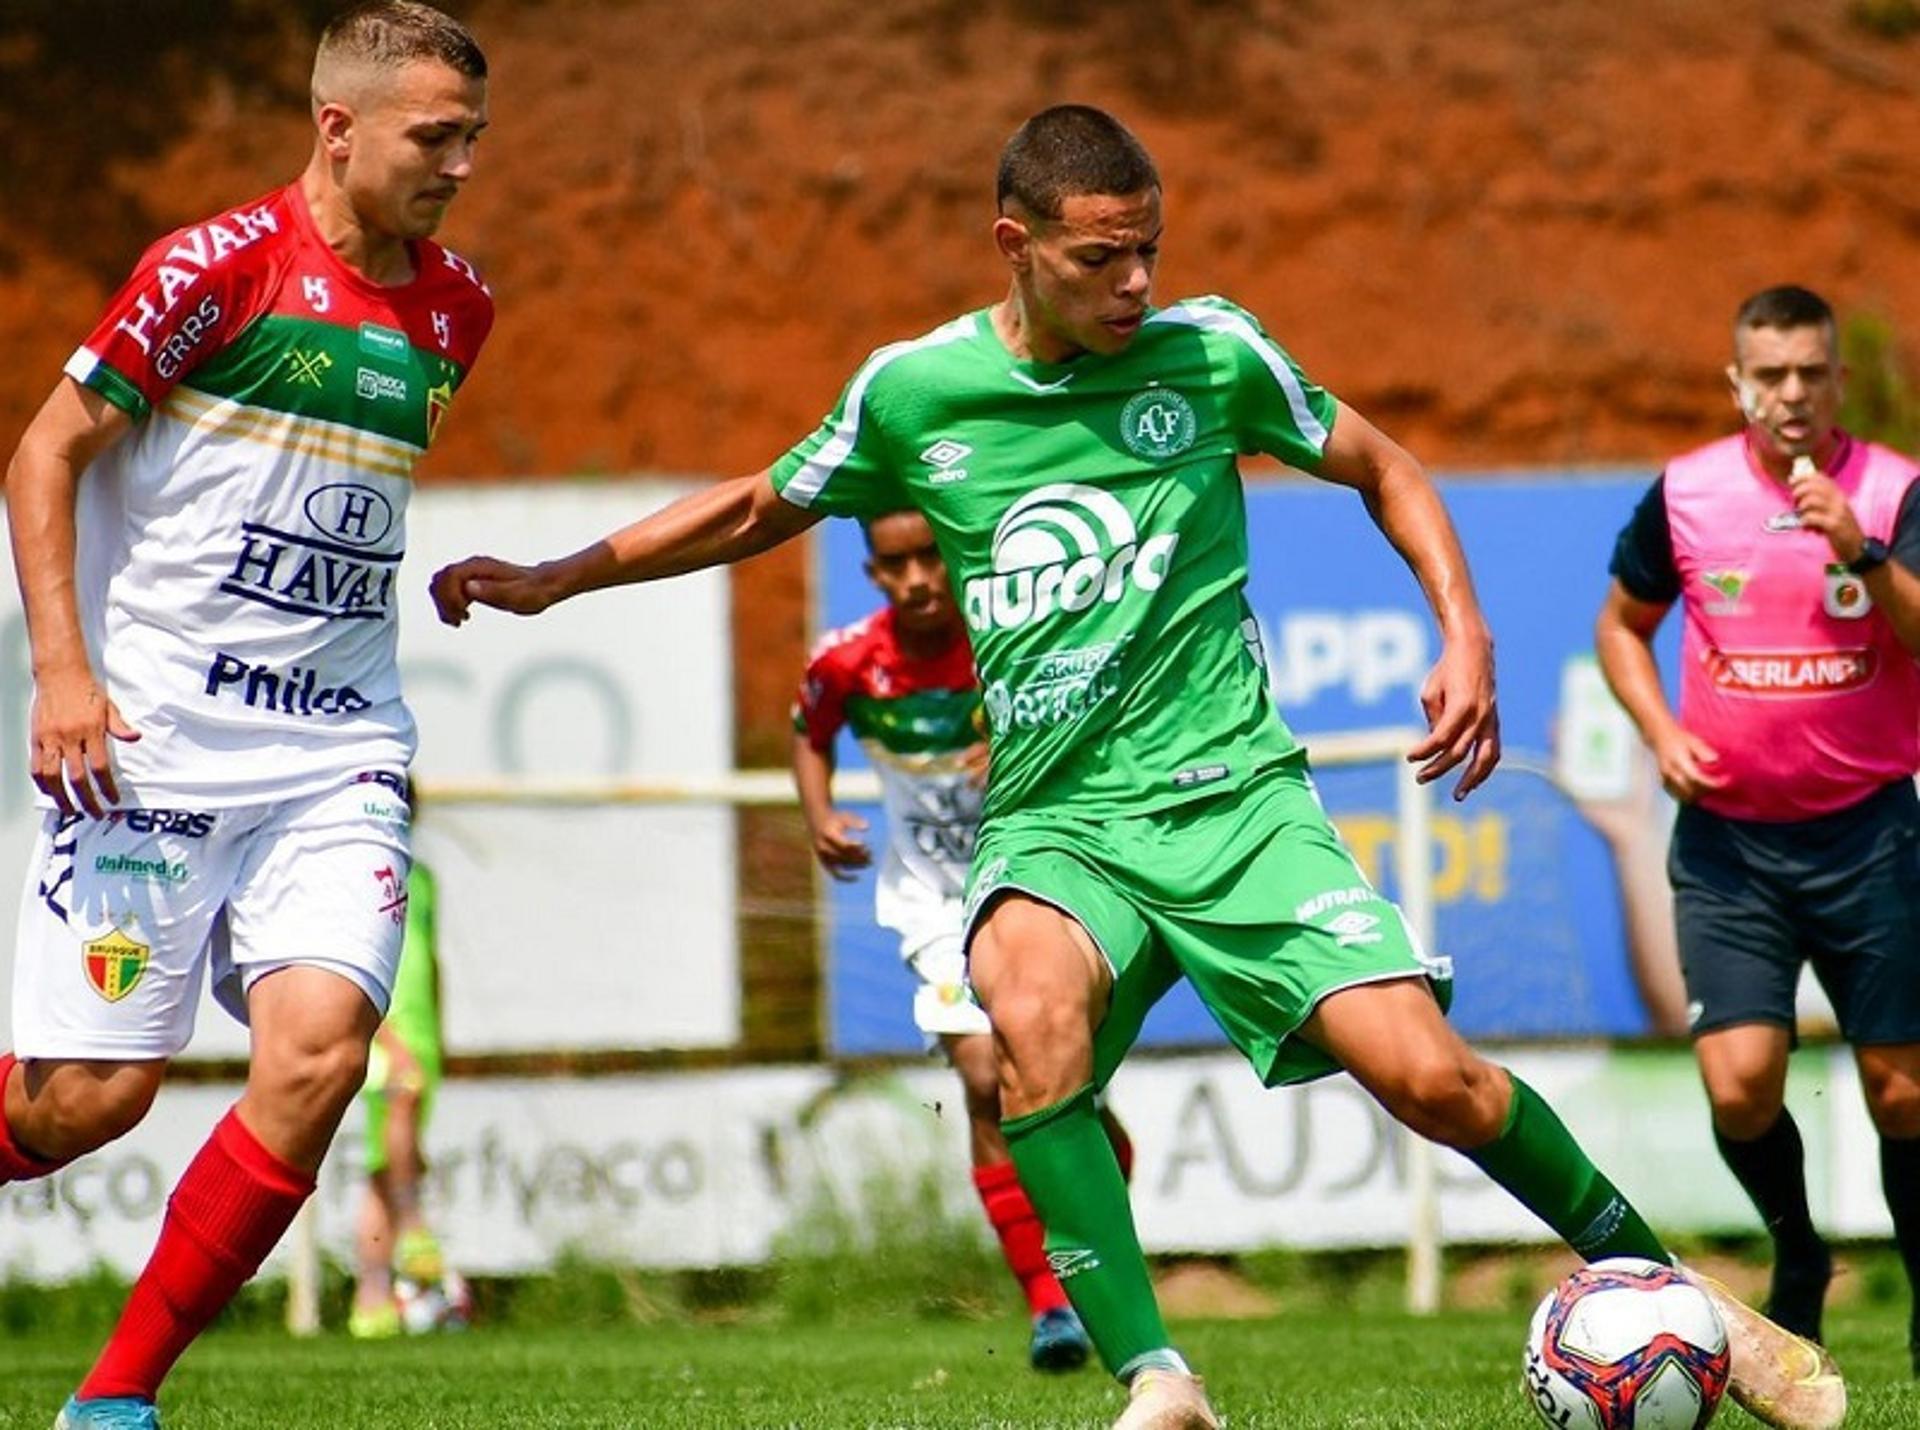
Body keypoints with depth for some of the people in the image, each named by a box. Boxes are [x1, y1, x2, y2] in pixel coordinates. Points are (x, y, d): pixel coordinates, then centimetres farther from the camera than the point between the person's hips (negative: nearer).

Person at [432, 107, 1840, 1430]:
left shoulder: (1209, 353, -1)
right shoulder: (913, 391, 2)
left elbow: (1381, 467, 15)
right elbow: (758, 508, 19)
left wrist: (1464, 633, 2)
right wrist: (554, 579, 16)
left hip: (1232, 792, 0)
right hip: (1053, 819, 0)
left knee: (1432, 1076, -15)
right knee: (1033, 1012, -34)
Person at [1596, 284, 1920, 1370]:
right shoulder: (1684, 495, 0)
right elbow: (1624, 625, 15)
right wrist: (1662, 734, 0)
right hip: (1728, 836, 1)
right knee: (1741, 1086, -11)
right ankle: (1797, 1260, 17)